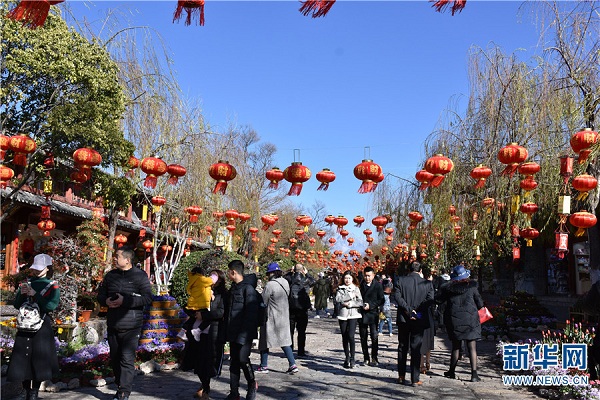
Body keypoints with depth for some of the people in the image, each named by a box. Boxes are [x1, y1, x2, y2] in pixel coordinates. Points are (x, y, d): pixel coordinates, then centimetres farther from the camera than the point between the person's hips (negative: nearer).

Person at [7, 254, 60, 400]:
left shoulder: (52, 286, -1)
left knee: (39, 357, 0)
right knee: (22, 356, 5)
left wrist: (35, 295, -17)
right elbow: (17, 305, 10)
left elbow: (51, 305, -15)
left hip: (42, 326, -4)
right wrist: (22, 293, -9)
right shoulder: (26, 283, 10)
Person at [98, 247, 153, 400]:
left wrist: (125, 301, -19)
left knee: (127, 359, -10)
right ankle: (120, 387, 30)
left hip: (131, 328, -6)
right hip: (113, 326, 6)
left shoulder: (140, 276, -6)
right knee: (115, 359, 14)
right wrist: (106, 301, -6)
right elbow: (100, 295, 18)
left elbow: (148, 298, -13)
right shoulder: (110, 275, 10)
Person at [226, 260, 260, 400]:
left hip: (245, 332, -8)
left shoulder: (248, 288, -14)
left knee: (243, 359, -7)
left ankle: (252, 384, 19)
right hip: (233, 332, 8)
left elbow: (251, 313, -18)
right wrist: (229, 330, 15)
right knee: (234, 361, 9)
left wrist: (245, 333, -21)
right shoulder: (234, 287, 13)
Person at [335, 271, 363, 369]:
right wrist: (350, 296, -12)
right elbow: (337, 299, -9)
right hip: (343, 315, 2)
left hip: (353, 315, -2)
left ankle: (352, 358, -6)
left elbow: (360, 302, 1)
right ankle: (347, 358, 19)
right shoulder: (340, 289, 8)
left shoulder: (356, 289, 8)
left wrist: (350, 304, -9)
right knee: (344, 338, 6)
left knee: (351, 336, -15)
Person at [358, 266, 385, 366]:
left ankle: (374, 358, 3)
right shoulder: (361, 284, 3)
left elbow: (381, 300, -3)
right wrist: (361, 305, -8)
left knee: (374, 337, -8)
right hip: (362, 314, 3)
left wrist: (371, 305, -12)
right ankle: (366, 358, 19)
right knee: (363, 337, 8)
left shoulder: (378, 285, -3)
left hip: (373, 314, -3)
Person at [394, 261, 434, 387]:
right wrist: (417, 311, -12)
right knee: (416, 349, 4)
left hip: (403, 319, 1)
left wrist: (408, 309, -13)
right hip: (419, 320, -1)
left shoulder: (401, 280, -3)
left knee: (402, 348, 14)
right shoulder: (427, 283, -4)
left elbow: (397, 295, -14)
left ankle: (401, 376, 20)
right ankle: (415, 379, 5)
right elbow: (430, 299, -14)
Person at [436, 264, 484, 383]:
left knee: (456, 346, 13)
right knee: (472, 347, 2)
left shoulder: (448, 288, -2)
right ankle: (474, 374, -2)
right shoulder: (471, 287, -5)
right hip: (470, 319, -2)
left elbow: (438, 300, 5)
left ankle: (452, 372, 21)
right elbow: (480, 304, 0)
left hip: (454, 320, 2)